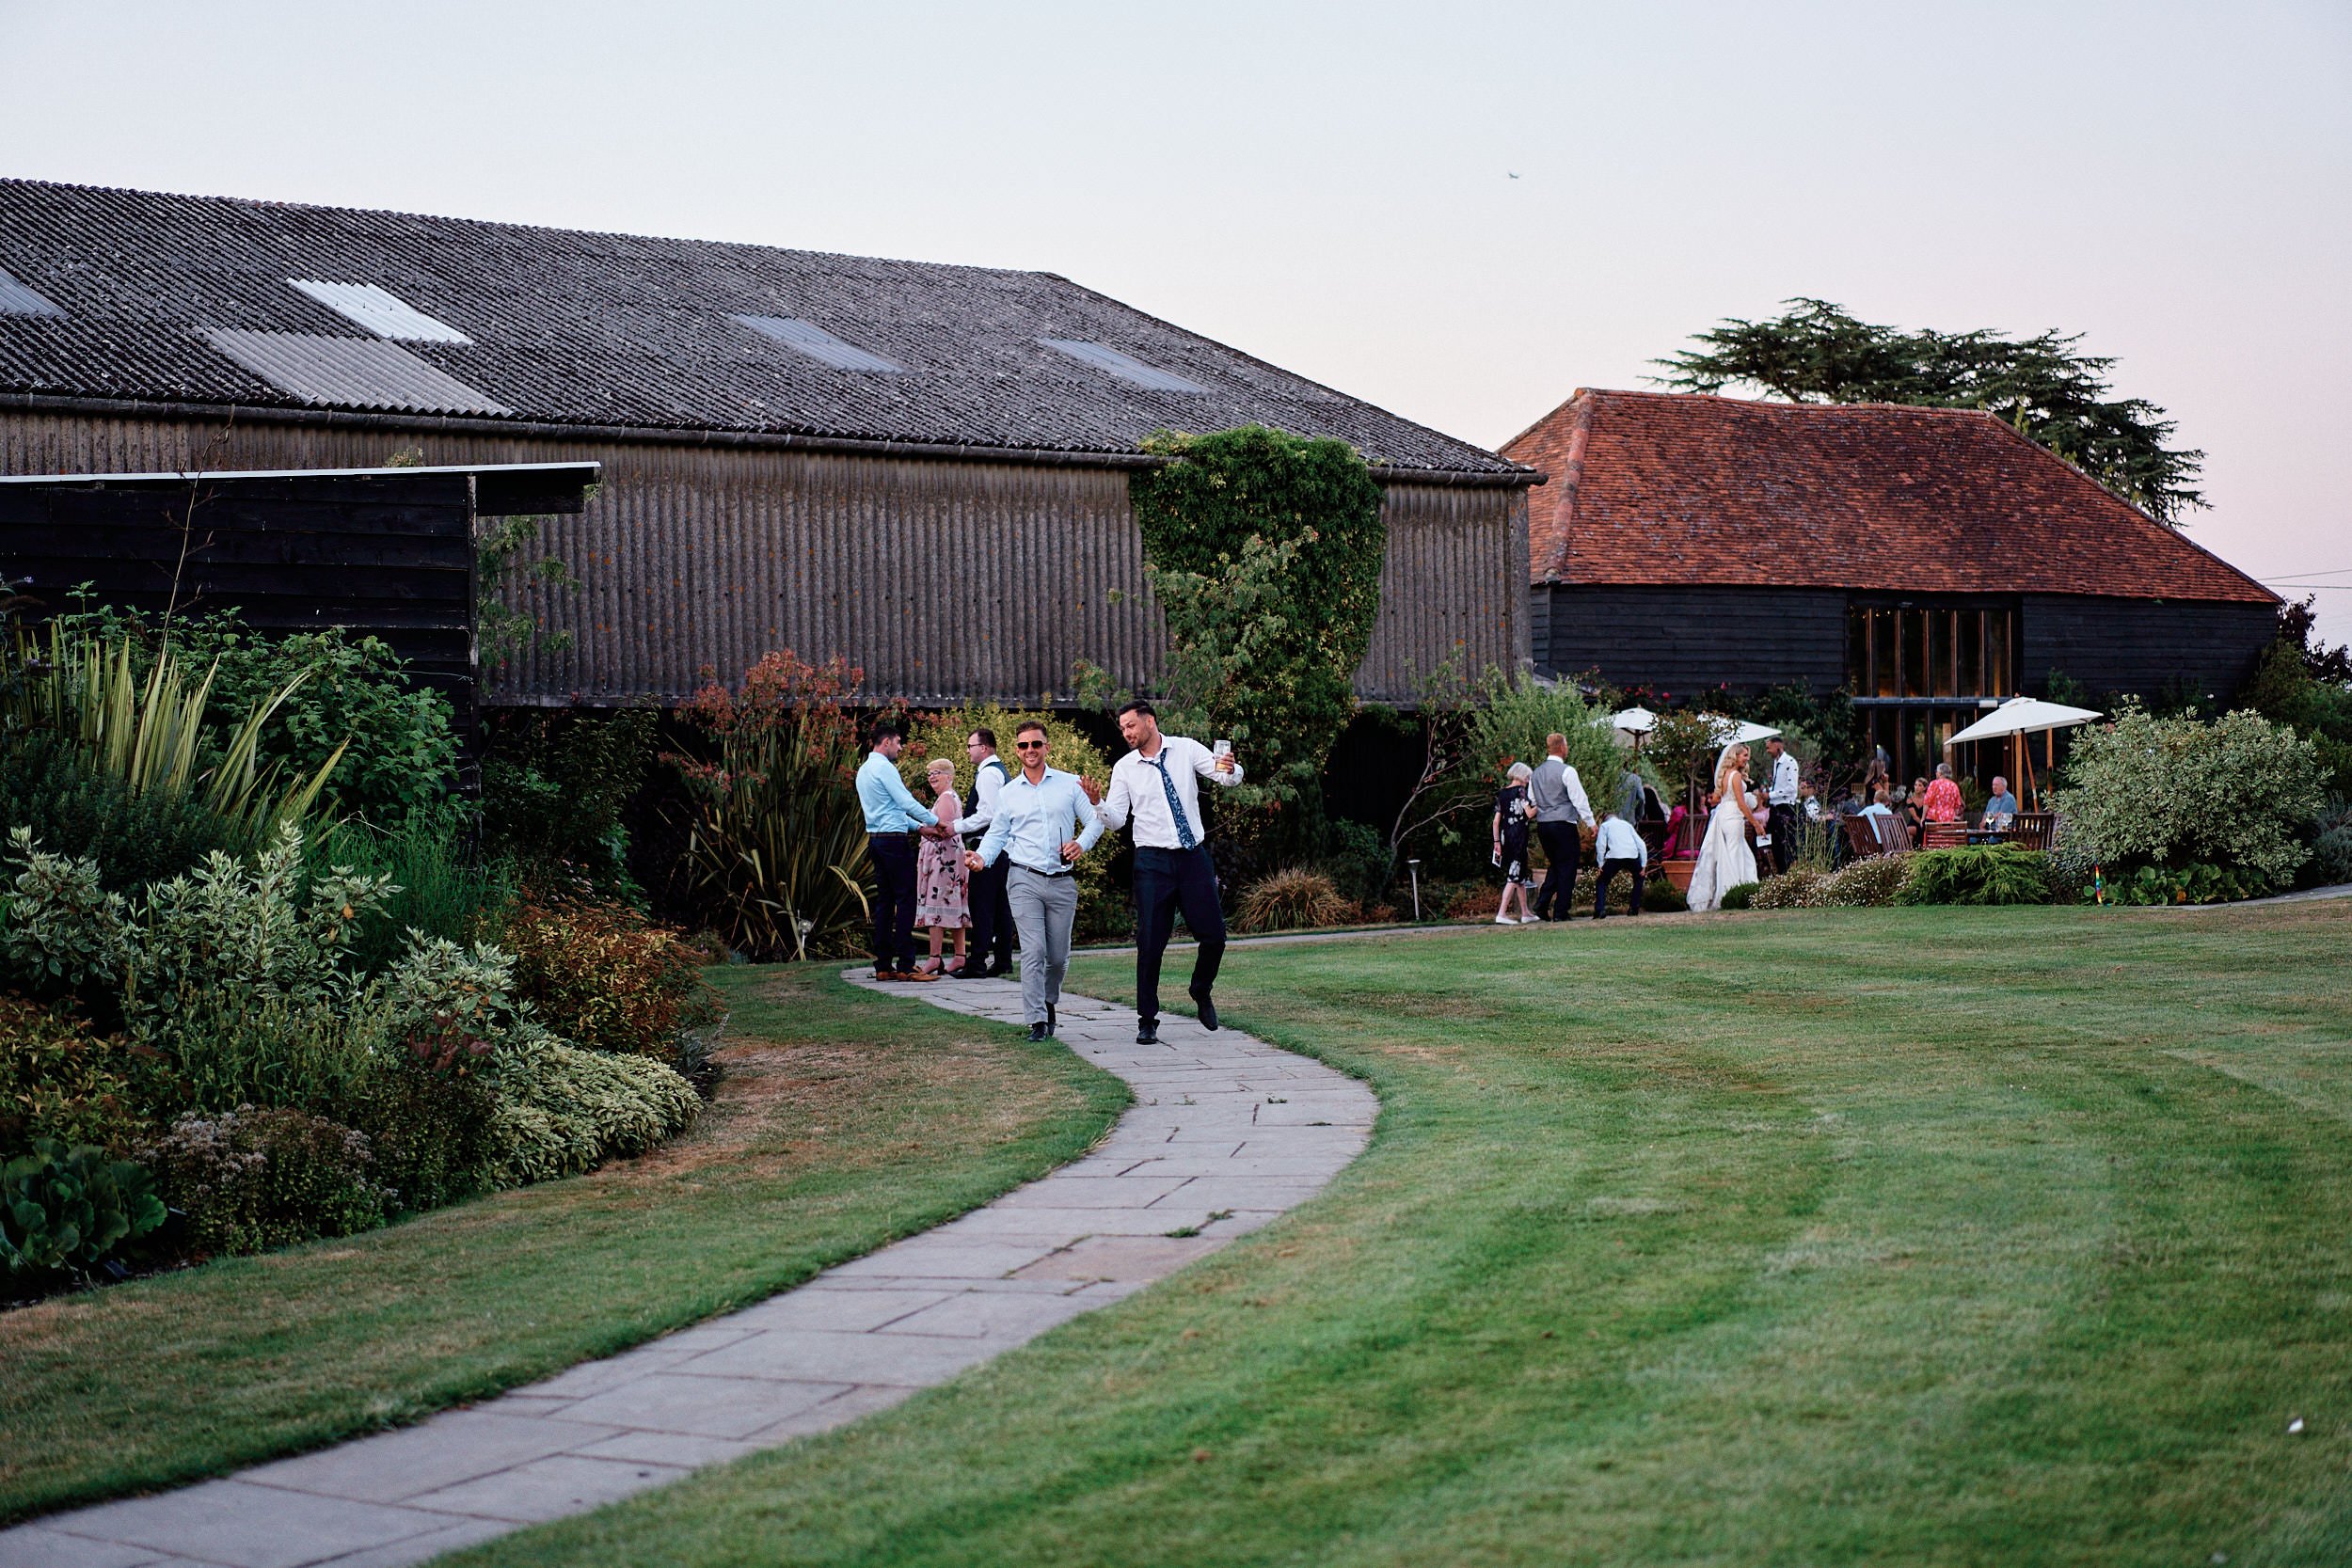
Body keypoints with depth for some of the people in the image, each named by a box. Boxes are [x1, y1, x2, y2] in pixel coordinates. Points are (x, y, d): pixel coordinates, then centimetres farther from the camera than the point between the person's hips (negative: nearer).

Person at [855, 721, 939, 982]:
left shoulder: (864, 769, 19)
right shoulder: (884, 767, -11)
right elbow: (906, 802, -15)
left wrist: (918, 827, 22)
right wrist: (935, 821, -4)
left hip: (876, 840, 10)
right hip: (894, 839, -10)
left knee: (884, 900, 10)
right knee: (905, 899, -8)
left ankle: (883, 965, 9)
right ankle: (906, 966, -12)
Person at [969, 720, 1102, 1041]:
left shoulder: (1070, 784, 7)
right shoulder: (1008, 794, 11)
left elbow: (1095, 822, 6)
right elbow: (997, 834, 16)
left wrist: (1081, 844, -14)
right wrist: (982, 857, -4)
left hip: (1062, 882, 1)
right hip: (1025, 881, 0)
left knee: (1058, 955, 7)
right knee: (1033, 951, -13)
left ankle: (1049, 1002, 34)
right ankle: (1037, 1021, -12)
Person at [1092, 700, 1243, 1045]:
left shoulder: (1186, 750, 1)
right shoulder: (1124, 768, 2)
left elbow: (1227, 777, -5)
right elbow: (1116, 820, 0)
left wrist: (1229, 770, -28)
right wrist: (1097, 805, -20)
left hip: (1194, 855, 1)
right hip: (1153, 860, -1)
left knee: (1214, 934, 2)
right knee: (1150, 942, -3)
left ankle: (1201, 992, 30)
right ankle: (1147, 1021, 7)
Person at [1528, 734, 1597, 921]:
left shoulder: (1537, 772, 10)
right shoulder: (1566, 771, -11)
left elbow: (1531, 801, 16)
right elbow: (1579, 798, -11)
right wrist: (1590, 822, -4)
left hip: (1542, 825, 7)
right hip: (1563, 824, -7)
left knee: (1555, 866, 18)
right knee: (1567, 867, 1)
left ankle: (1540, 907, 7)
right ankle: (1560, 912, 0)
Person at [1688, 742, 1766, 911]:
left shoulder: (1724, 774, 11)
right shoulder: (1736, 775, -13)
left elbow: (1715, 799, 17)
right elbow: (1742, 804, -15)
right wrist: (1756, 823, -10)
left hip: (1721, 815, 8)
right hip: (1733, 817, -8)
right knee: (1734, 856, -4)